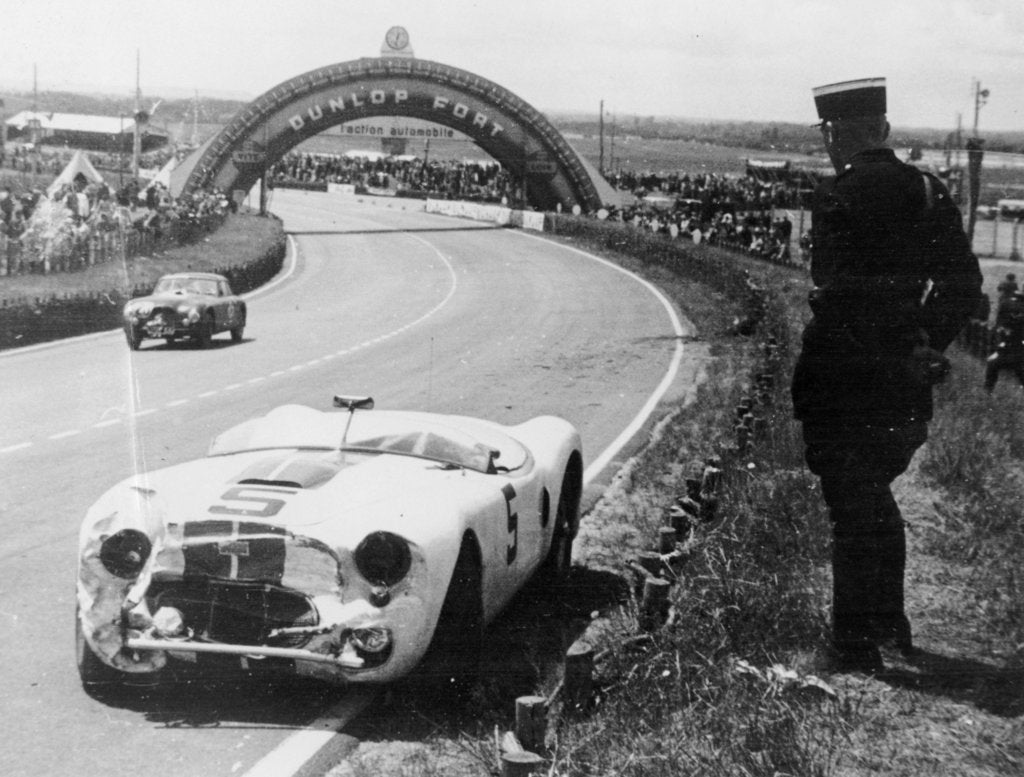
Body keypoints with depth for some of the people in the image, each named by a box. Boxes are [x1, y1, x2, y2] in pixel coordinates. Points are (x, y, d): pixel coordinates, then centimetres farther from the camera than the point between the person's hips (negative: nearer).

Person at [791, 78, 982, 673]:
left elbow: (839, 294, -20)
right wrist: (926, 345, 14)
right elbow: (964, 283, 8)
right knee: (877, 501, 23)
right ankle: (890, 624, 35)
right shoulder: (928, 193, 6)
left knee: (854, 508, 3)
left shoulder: (838, 199, -15)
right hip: (904, 379, 6)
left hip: (842, 377, -6)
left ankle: (857, 647, 11)